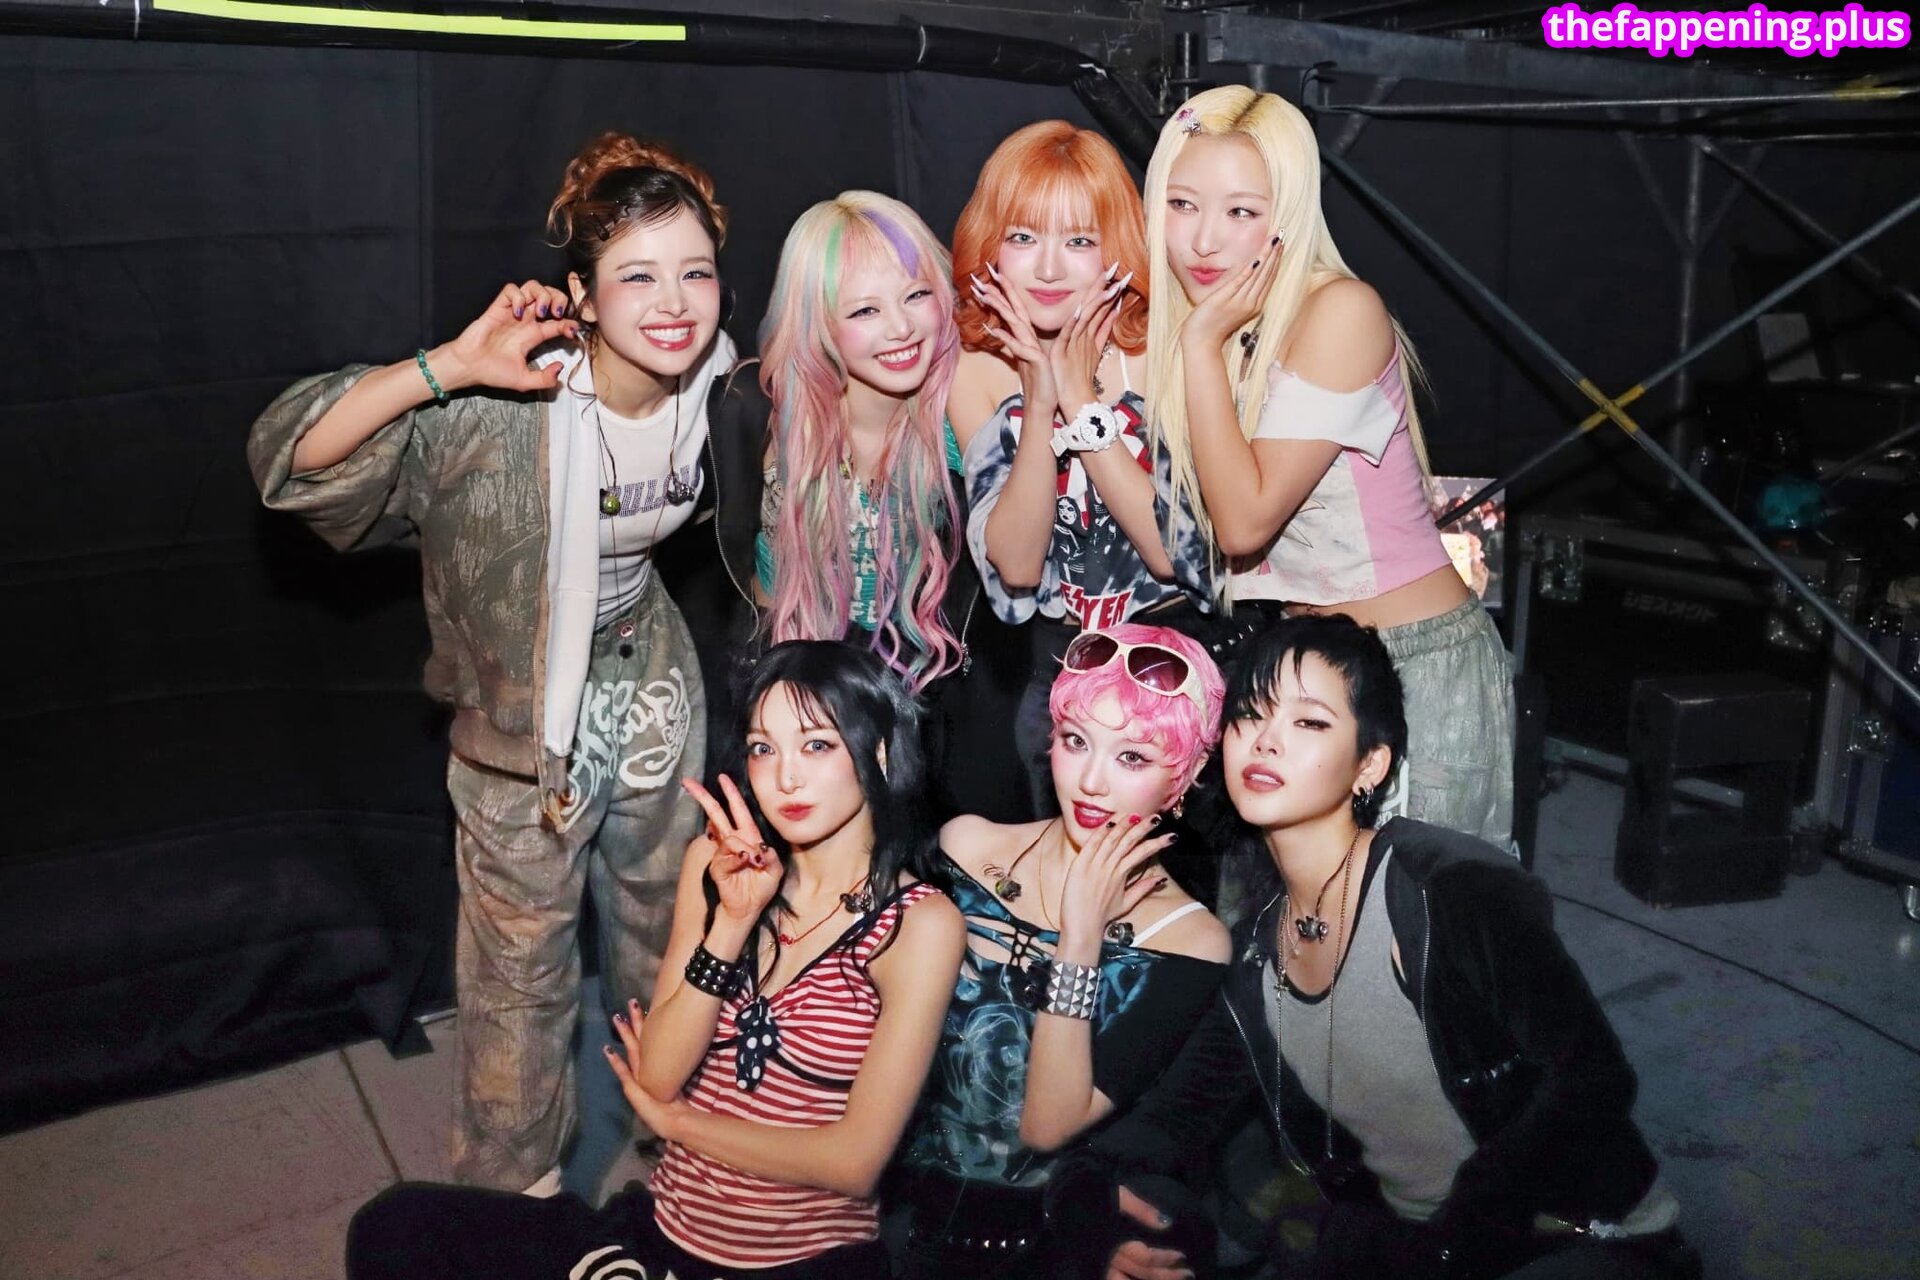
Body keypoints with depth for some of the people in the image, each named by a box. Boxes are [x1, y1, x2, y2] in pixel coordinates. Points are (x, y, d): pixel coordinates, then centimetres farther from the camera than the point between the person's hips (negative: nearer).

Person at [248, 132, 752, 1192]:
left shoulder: (713, 384, -10)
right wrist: (448, 366, -43)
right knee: (522, 967, 10)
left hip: (652, 680, 5)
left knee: (663, 920, 23)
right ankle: (512, 1187, 35)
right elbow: (287, 458, -34)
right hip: (527, 712, -4)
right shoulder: (503, 410, -28)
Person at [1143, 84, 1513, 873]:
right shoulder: (1184, 328, 1)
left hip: (1416, 662, -6)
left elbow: (1246, 521, -23)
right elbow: (1173, 547, -3)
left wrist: (1203, 343, -22)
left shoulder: (1341, 312, -19)